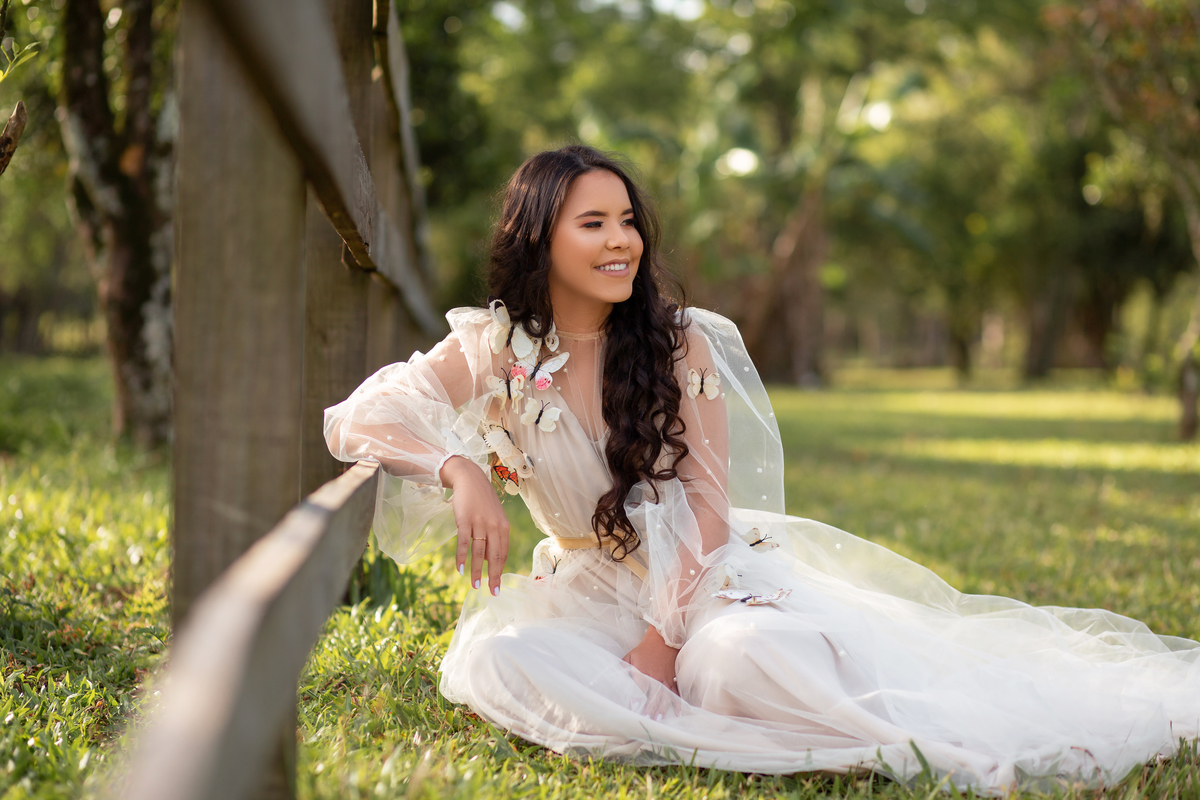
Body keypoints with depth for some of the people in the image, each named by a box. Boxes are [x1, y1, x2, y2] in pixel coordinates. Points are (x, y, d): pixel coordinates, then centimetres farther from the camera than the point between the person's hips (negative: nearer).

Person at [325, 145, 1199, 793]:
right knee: (496, 660, -33)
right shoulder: (493, 349, -3)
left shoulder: (680, 344, -3)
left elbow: (706, 505, -6)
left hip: (700, 573, -2)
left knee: (748, 653, -38)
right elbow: (360, 418, -9)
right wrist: (460, 470, -29)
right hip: (586, 586, 2)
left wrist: (660, 635, -20)